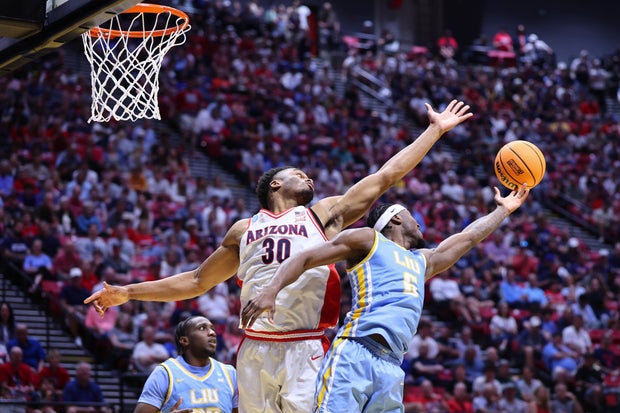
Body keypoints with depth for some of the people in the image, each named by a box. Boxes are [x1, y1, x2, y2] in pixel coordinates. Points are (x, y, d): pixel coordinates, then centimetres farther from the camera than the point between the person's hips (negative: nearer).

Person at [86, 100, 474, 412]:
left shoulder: (325, 215, 14)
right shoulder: (243, 231, 20)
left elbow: (387, 175, 15)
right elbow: (197, 281, 28)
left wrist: (436, 130, 16)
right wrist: (128, 293, 27)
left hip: (305, 351, -2)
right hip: (255, 351, 2)